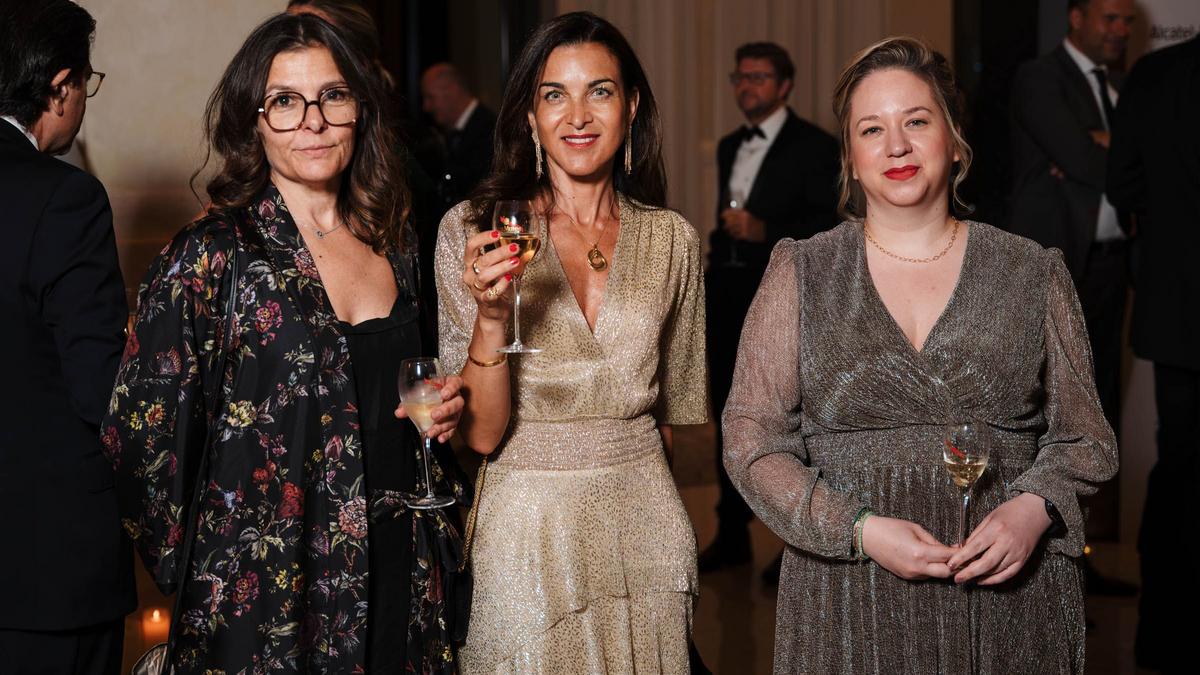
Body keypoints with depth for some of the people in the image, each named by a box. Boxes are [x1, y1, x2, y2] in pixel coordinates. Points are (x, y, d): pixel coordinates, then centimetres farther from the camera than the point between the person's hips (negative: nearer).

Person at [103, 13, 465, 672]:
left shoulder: (393, 244, 7)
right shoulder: (211, 256, -11)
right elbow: (143, 436, -11)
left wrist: (441, 408, 1)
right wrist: (200, 582, -6)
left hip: (401, 581, 5)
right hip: (263, 598, -5)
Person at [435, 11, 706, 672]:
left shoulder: (672, 240, 1)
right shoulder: (471, 228, -6)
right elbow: (481, 433, -12)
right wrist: (490, 316, -26)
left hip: (645, 527, 3)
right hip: (527, 529, -2)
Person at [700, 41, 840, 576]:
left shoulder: (813, 146, -5)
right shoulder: (730, 147, 16)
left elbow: (833, 224, -12)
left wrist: (766, 232, -22)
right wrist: (714, 276, 15)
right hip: (727, 293, 7)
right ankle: (732, 534, 22)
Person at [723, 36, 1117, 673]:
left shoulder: (1035, 274, 5)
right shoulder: (800, 275, 3)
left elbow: (1083, 435, 9)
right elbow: (752, 442, -1)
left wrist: (1033, 508, -11)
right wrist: (859, 529, -14)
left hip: (1008, 590, 1)